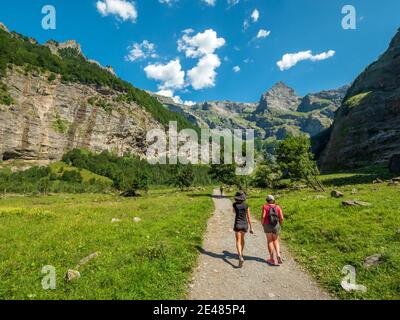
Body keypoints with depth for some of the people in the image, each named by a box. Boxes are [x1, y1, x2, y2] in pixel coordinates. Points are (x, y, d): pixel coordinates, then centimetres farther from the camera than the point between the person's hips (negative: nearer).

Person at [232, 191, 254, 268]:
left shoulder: (234, 204, -6)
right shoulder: (246, 205, -5)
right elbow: (249, 217, -3)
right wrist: (251, 228, 3)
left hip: (238, 224, -3)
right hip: (245, 224, 3)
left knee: (238, 242, -3)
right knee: (242, 238, 28)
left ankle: (241, 258, -24)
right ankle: (241, 253, 41)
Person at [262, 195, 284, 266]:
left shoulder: (265, 206, -3)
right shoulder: (278, 207, 3)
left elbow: (263, 216, -13)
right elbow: (281, 218, -3)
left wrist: (263, 224, 3)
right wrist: (280, 224, 14)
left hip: (268, 226, -2)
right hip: (276, 226, 2)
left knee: (270, 241, 10)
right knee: (276, 241, 17)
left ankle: (272, 259, 12)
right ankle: (278, 255, -3)